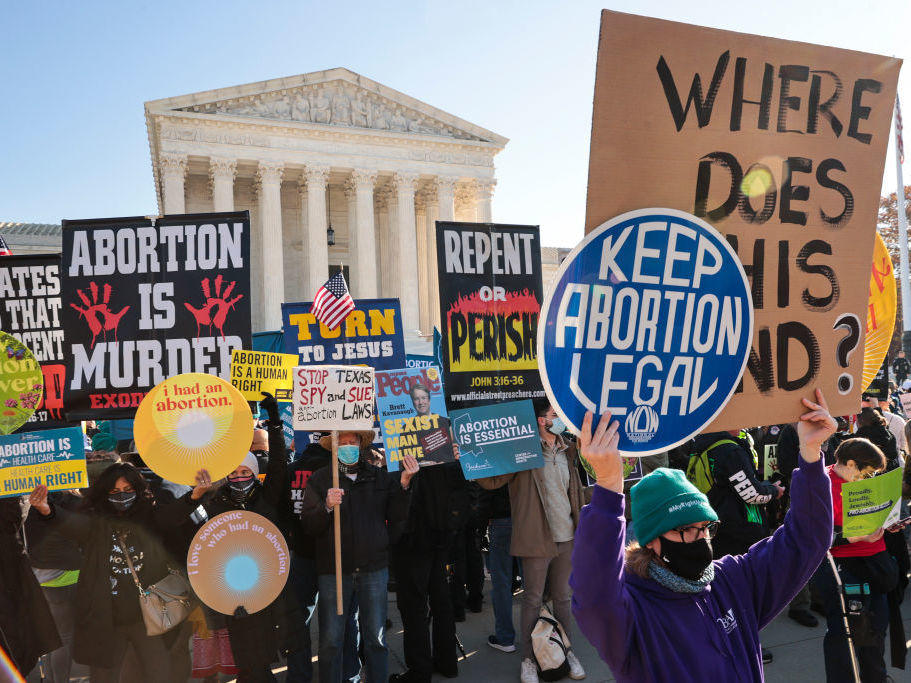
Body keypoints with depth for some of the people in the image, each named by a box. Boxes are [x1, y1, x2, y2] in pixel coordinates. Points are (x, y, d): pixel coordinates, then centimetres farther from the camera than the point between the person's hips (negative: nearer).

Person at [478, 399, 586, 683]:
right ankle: (528, 659, 21)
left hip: (566, 537, 5)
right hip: (537, 539, -5)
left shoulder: (567, 451, 9)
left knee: (562, 598, 17)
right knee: (532, 600, 6)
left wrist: (581, 529, 17)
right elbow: (491, 480, -15)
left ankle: (567, 651, 33)